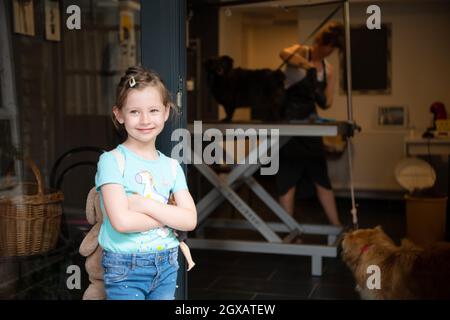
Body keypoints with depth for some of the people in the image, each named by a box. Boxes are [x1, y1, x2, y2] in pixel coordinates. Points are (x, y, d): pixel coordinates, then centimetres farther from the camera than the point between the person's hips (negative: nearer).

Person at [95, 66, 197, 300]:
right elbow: (121, 221, -21)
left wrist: (144, 204, -15)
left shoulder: (172, 166, 4)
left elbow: (190, 220, -6)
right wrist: (168, 215, -10)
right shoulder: (111, 161, -10)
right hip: (125, 268, -4)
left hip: (166, 266, 5)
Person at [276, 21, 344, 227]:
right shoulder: (301, 51, -5)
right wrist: (308, 65, -42)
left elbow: (327, 102, 9)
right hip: (287, 121, -5)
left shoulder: (328, 70, 10)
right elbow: (284, 53, -29)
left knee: (321, 176, 8)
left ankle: (336, 225, 15)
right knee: (288, 177, -2)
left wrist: (322, 99, -14)